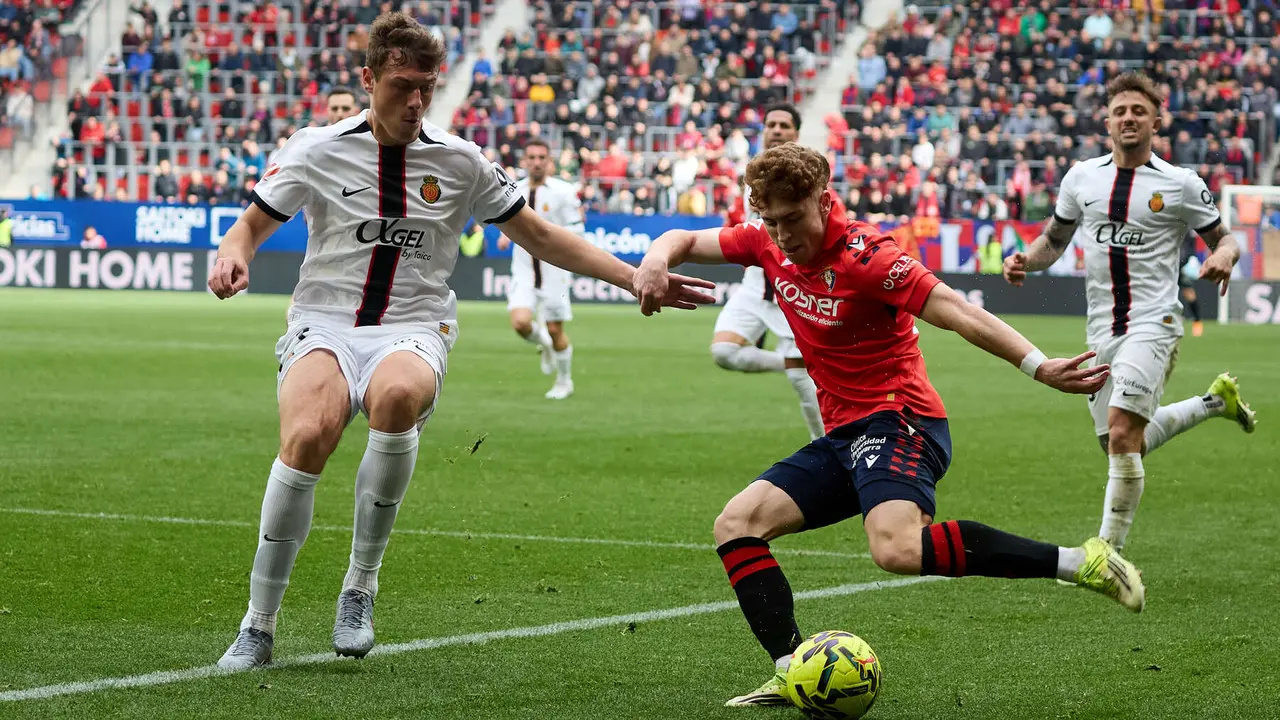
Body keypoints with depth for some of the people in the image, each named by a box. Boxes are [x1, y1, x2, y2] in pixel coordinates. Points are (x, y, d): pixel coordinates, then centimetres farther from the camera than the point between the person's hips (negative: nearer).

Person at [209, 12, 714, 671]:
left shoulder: (459, 162, 7)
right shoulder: (317, 150, 4)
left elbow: (539, 236, 15)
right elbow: (253, 223, 14)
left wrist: (638, 279, 7)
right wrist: (232, 258, -11)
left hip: (412, 330, 1)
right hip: (323, 323, -1)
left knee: (396, 396, -39)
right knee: (308, 434, -34)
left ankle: (360, 585, -21)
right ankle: (259, 624, -18)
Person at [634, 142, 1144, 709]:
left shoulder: (863, 254, -16)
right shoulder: (769, 243, 6)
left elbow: (955, 312, -22)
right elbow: (685, 241, 19)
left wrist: (1038, 366, -30)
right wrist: (655, 261, -6)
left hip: (898, 422, -9)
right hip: (844, 435, 9)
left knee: (897, 549, -34)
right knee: (736, 525, -1)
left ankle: (1078, 562, -27)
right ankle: (791, 672, -8)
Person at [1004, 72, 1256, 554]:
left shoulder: (1181, 185, -3)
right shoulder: (1082, 177, 7)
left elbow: (1223, 237, 8)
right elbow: (1055, 239, 19)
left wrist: (1224, 256, -16)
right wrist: (1025, 261, -2)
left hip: (1153, 324, -5)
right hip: (1101, 329, 6)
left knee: (1123, 433, -22)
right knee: (1121, 445, 14)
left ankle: (1109, 550, -14)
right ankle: (1213, 401, 38)